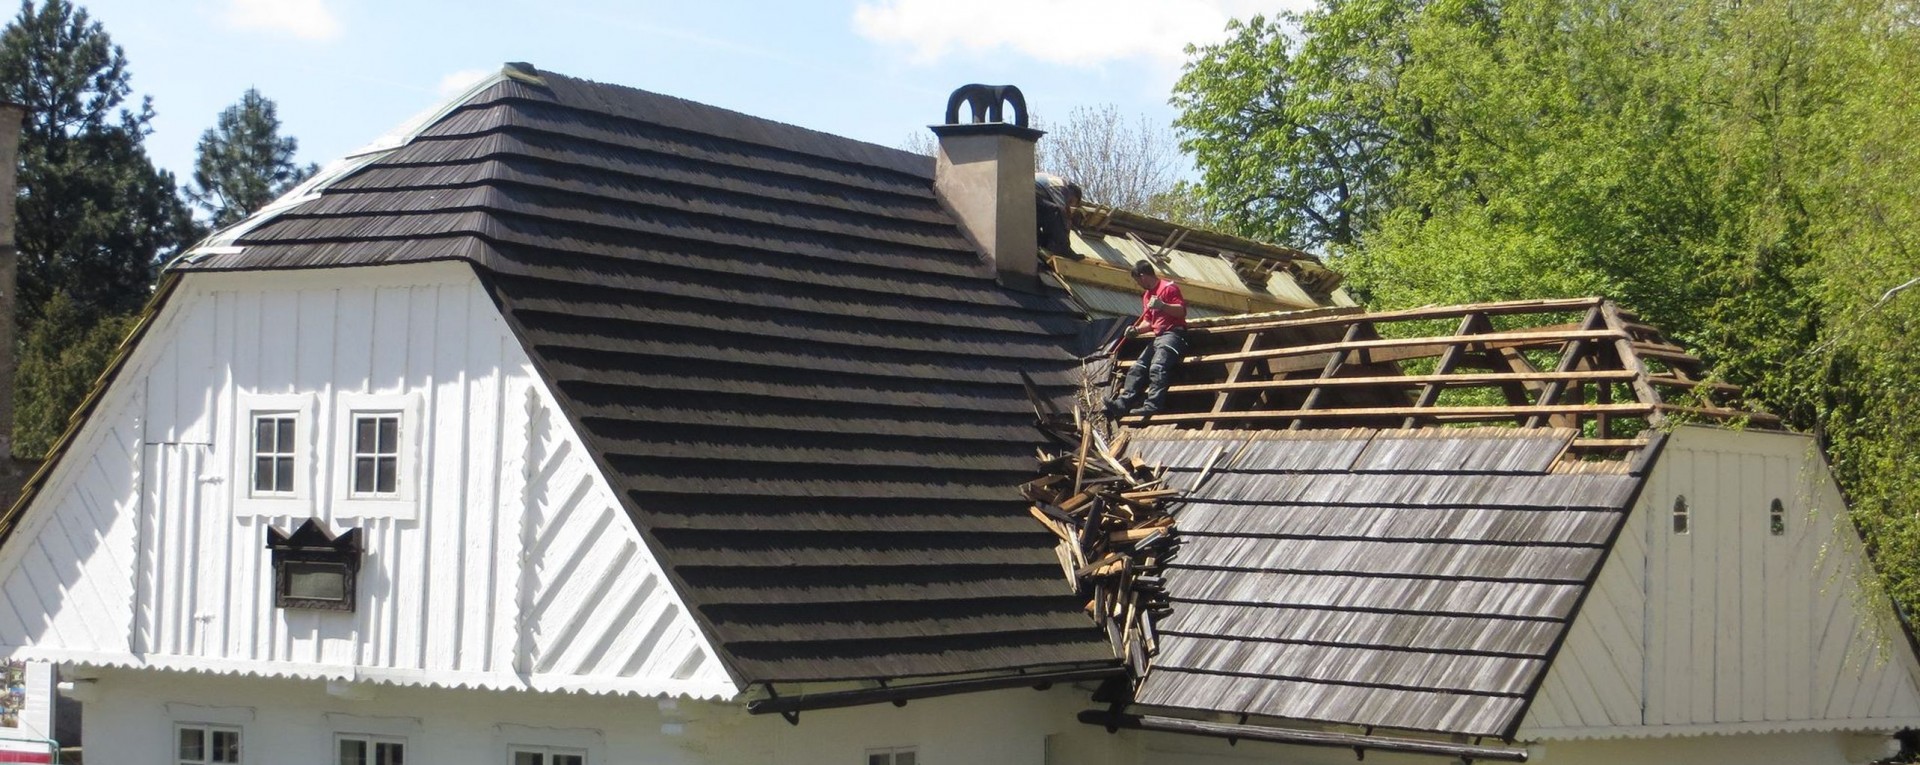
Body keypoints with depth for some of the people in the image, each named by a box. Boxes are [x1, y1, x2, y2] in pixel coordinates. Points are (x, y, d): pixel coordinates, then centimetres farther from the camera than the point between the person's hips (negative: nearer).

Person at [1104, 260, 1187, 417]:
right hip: (1157, 337, 10)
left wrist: (1162, 306, -27)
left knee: (1157, 368, -28)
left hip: (1173, 335, -10)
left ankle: (1152, 405, -40)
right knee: (1136, 369, -4)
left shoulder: (1169, 288, -4)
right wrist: (1136, 329, 5)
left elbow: (1181, 311, -12)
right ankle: (1122, 403, -15)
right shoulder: (1147, 295, 25)